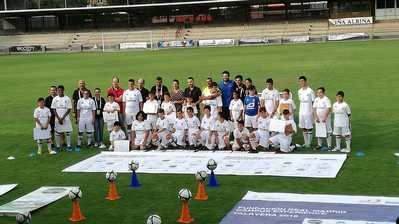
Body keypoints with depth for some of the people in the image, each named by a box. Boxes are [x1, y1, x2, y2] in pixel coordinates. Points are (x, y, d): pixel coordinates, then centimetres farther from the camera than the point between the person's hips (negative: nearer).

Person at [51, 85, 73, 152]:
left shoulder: (67, 98, -2)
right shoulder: (55, 99, 2)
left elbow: (69, 109, -4)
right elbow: (54, 110, 1)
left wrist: (63, 118, -11)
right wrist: (59, 118, -8)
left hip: (66, 118, -1)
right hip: (57, 119, 1)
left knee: (68, 132, 0)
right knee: (58, 133, 4)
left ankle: (68, 146, 8)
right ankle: (58, 146, 11)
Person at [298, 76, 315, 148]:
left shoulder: (310, 91, -9)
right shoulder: (299, 91, 10)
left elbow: (313, 102, -7)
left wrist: (313, 112, -10)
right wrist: (300, 110, 12)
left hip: (308, 112, -6)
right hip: (301, 112, 6)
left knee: (309, 128, -2)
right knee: (303, 128, 9)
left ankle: (309, 143, 3)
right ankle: (305, 142, 17)